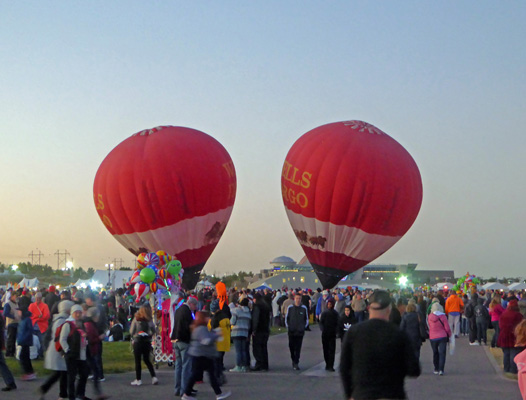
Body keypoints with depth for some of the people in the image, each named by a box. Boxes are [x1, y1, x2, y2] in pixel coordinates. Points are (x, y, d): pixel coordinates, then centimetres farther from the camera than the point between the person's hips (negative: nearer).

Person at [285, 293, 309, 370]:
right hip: (291, 331, 1)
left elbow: (306, 319, 12)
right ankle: (293, 360, 27)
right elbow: (286, 318, 11)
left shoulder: (304, 308, 0)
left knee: (298, 348, -2)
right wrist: (287, 326, 6)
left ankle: (296, 363, -1)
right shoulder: (290, 307, 1)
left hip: (300, 332, -1)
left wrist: (304, 327, 6)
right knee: (291, 347, 7)